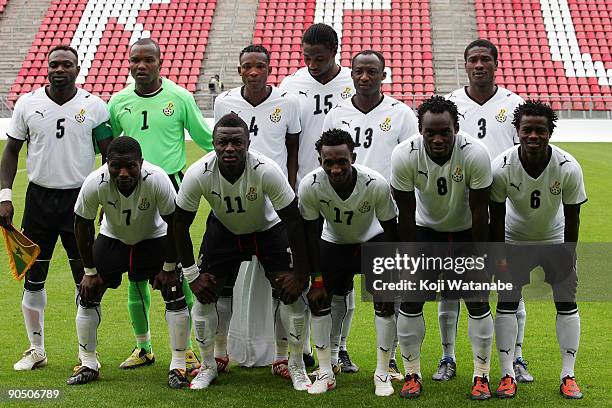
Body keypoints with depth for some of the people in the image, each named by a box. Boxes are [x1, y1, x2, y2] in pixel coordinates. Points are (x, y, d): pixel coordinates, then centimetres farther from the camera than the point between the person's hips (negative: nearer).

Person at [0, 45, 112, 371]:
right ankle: (36, 350, 20)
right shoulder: (27, 104, 1)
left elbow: (109, 154, 2)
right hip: (39, 197, 2)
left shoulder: (94, 106, -3)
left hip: (79, 198, -2)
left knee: (86, 277, 1)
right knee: (33, 276, 6)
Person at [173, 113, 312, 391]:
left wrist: (301, 273, -22)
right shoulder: (198, 174, -31)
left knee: (291, 291, -13)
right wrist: (191, 274, -13)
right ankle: (208, 365, 14)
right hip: (223, 229, 2)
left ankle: (296, 365, 5)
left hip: (268, 227, -1)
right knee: (205, 293, -7)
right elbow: (181, 224, -15)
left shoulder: (266, 171, -36)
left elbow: (294, 222, -26)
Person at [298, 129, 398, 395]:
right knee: (318, 298, -7)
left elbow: (391, 231, -19)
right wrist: (317, 279, -14)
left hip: (373, 240, -2)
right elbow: (311, 234, -16)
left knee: (385, 299, -13)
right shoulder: (310, 186, -32)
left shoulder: (376, 184, -35)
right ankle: (325, 373, 5)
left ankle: (382, 373, 0)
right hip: (334, 241, 2)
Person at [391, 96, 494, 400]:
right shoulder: (404, 157, -28)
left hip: (467, 230, -1)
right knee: (410, 300, -6)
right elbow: (406, 215, -17)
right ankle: (412, 375, 9)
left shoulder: (475, 155, -31)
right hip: (426, 228, 1)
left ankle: (481, 377, 9)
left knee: (478, 302, -5)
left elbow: (479, 214, -20)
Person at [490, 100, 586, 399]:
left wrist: (568, 258, -10)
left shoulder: (568, 168, -26)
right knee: (506, 303, -5)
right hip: (515, 240, 0)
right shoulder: (501, 168, -27)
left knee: (566, 303, -2)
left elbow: (572, 218, -14)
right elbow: (497, 217, -14)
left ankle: (568, 376, 7)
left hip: (555, 240, 0)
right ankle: (507, 375, 4)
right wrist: (498, 258, -11)